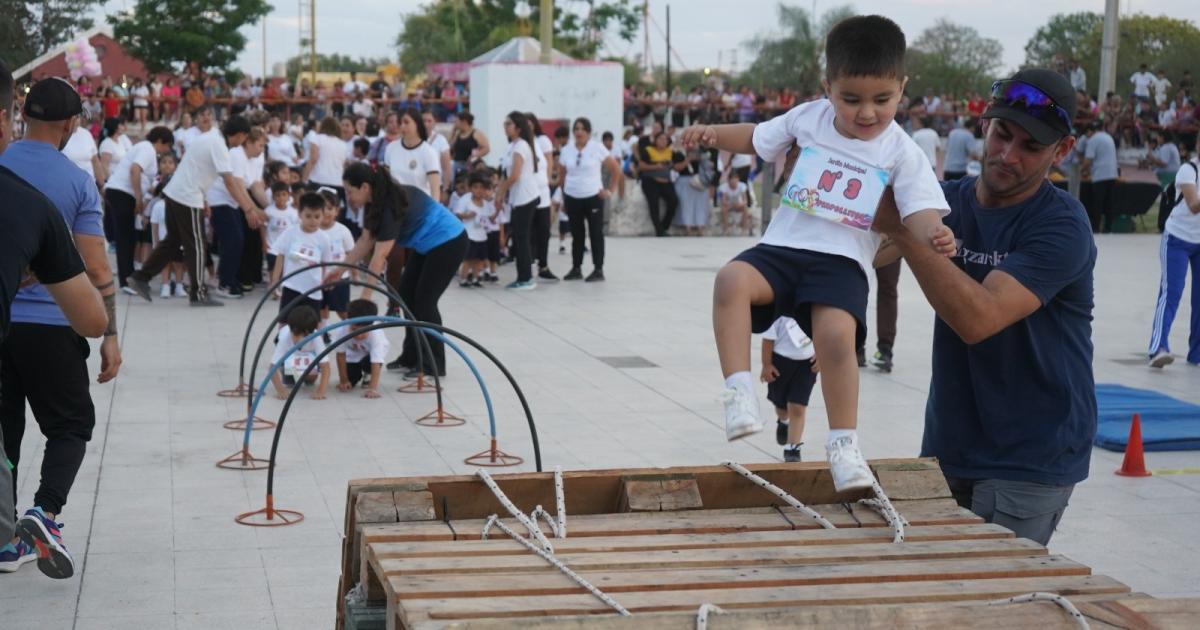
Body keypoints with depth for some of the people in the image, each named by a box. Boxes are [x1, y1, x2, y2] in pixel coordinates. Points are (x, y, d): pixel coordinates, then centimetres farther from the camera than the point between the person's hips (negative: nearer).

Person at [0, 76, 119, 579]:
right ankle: (46, 511, -13)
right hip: (49, 325, -3)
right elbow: (95, 267, -8)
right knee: (72, 425, 9)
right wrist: (109, 335, -2)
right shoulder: (77, 182, -6)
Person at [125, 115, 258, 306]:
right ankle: (198, 294, 7)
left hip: (174, 193, 9)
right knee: (196, 247, 1)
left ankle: (140, 277, 18)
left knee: (172, 241, 17)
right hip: (188, 199, -9)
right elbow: (230, 183, -23)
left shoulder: (209, 138, 11)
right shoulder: (219, 146, -16)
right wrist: (248, 210, -25)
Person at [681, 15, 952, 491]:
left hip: (842, 260, -3)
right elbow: (758, 137, 23)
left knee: (836, 332, -29)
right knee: (732, 279, -28)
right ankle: (739, 392, -25)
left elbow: (920, 211, -8)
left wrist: (933, 236, -31)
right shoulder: (809, 118, 9)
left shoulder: (902, 153, 1)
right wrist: (714, 134, 6)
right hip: (783, 246, 3)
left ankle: (843, 444, -13)